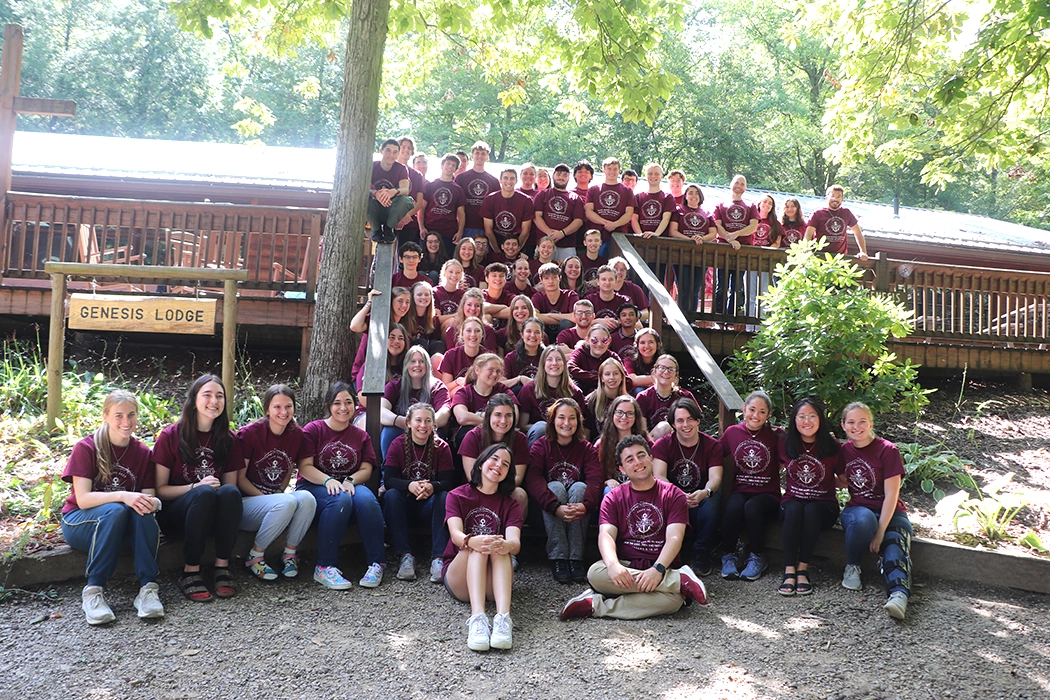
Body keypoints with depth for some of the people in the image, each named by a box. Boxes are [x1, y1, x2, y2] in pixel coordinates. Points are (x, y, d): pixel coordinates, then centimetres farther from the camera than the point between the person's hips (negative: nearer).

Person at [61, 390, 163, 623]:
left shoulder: (142, 453, -1)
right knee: (115, 510, -35)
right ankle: (93, 590, -32)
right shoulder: (86, 448, -12)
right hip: (80, 522, -3)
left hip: (124, 527, 3)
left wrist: (151, 503, -31)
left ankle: (148, 587, -32)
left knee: (144, 511, -31)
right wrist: (122, 496, -36)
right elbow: (82, 499, -20)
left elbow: (148, 496, -5)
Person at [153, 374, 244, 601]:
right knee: (204, 493, -34)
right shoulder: (170, 436, -5)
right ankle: (190, 572, -28)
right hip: (174, 514, -3)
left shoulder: (228, 440, 5)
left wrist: (220, 489, -16)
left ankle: (222, 566, -25)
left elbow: (231, 485, 7)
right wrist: (196, 487, -21)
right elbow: (160, 489, -6)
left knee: (230, 492, -30)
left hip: (212, 517, 3)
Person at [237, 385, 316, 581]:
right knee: (287, 502, -35)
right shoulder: (250, 433, -11)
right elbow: (240, 479, -8)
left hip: (277, 498, 4)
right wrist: (267, 498, -16)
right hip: (246, 503, -4)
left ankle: (290, 553, -9)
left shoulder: (296, 435, 3)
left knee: (307, 499, -29)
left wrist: (278, 495, -3)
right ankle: (255, 556, -14)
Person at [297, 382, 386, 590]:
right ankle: (325, 568, -32)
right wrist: (328, 480, -23)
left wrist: (350, 480, -16)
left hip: (351, 485, 3)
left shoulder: (361, 436, 16)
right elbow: (305, 467, -5)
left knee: (366, 498, -33)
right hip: (313, 487, -3)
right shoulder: (313, 430, 5)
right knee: (340, 499, -37)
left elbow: (366, 469, 7)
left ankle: (376, 564, -26)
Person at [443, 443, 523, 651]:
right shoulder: (456, 496, 6)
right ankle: (477, 618, -52)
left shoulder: (510, 505, 9)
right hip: (459, 578, -1)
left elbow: (515, 542, -11)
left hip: (494, 582, 1)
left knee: (499, 547, -29)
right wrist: (473, 541, -39)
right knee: (479, 546, -30)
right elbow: (456, 534, -14)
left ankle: (503, 618, -51)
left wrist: (506, 545, -38)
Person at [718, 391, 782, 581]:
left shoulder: (775, 435, 3)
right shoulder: (732, 432, 8)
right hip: (740, 490, 1)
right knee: (734, 506, -33)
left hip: (767, 494, -1)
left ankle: (757, 559, -11)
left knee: (752, 507, -34)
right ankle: (728, 557, -12)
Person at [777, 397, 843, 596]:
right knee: (794, 509, -35)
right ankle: (789, 571, -37)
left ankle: (803, 569, -29)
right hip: (793, 500, 1)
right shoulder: (785, 444, 3)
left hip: (823, 506, -1)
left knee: (811, 511, -36)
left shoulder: (832, 446, -2)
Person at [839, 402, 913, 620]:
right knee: (863, 519, -36)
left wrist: (880, 532, -20)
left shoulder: (887, 450, -9)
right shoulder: (844, 450, 5)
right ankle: (852, 567, -15)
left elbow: (891, 495, -13)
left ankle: (899, 594, -56)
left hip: (890, 512, -2)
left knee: (895, 550, -33)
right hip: (857, 509, 2)